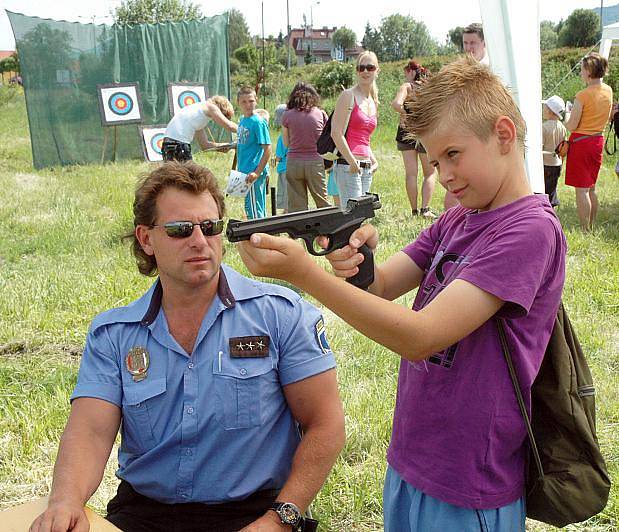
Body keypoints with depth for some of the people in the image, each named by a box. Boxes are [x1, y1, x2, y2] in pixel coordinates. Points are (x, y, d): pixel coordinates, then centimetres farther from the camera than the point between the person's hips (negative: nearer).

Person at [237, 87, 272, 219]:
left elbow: (267, 149, -17)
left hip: (254, 173, -8)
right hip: (244, 172, 8)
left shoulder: (258, 122, -13)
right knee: (259, 210, 15)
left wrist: (257, 173, -21)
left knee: (254, 211, -3)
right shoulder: (242, 120, 11)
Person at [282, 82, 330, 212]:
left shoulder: (287, 115, 0)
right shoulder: (320, 114, 0)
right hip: (315, 162, 0)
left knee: (295, 207, 4)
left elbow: (286, 143, 8)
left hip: (293, 163, 0)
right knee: (323, 204, 7)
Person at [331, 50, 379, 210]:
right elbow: (336, 134, -13)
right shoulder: (348, 96, -4)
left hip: (366, 168, 8)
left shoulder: (373, 102, 18)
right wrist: (352, 162, -15)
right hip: (348, 166, -8)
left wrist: (374, 161, 14)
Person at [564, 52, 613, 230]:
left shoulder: (583, 95, -18)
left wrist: (567, 114, 4)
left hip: (581, 141, -7)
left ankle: (585, 231, -3)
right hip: (598, 141, 8)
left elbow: (571, 126, -14)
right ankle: (592, 227, 22)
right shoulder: (609, 91, 4)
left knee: (581, 189, -4)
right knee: (591, 188, 17)